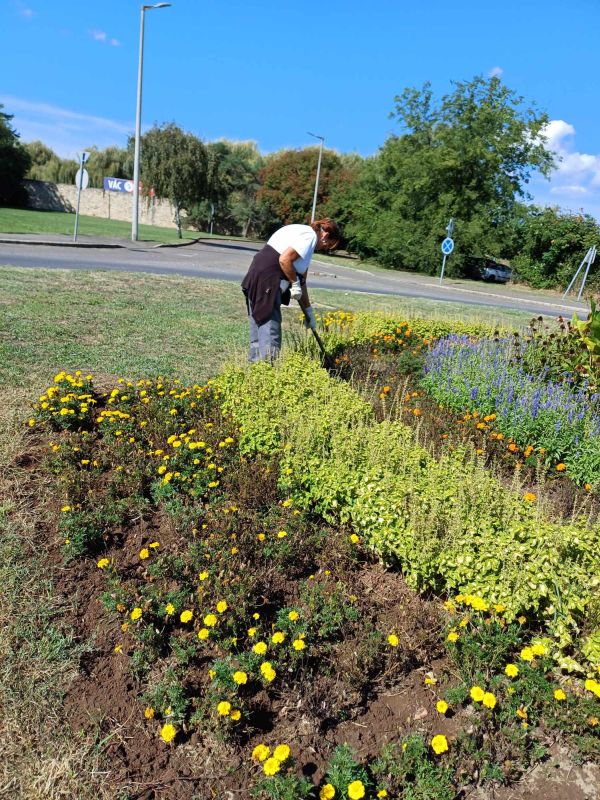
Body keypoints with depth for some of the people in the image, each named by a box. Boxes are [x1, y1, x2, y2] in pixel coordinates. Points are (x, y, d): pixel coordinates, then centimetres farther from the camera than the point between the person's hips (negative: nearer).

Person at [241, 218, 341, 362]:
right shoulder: (310, 235, -6)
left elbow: (301, 280, 26)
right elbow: (284, 260, -21)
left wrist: (308, 311, 27)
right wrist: (295, 284, -9)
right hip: (267, 282, -10)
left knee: (258, 333, 15)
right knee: (270, 334, -8)